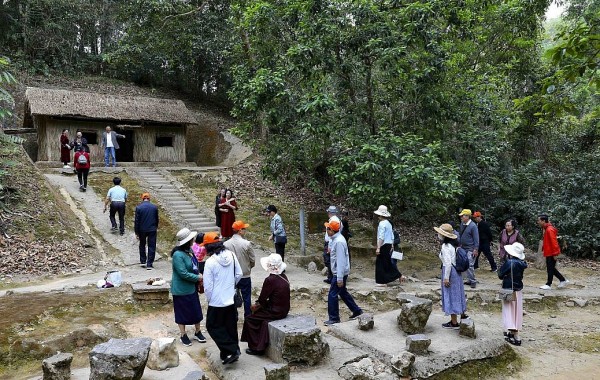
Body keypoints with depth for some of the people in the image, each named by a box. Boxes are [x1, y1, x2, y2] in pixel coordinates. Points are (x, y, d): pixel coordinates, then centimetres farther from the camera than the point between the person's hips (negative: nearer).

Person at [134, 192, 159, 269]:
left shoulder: (138, 207, -8)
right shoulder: (154, 207, -3)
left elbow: (136, 221, -6)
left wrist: (136, 232, 0)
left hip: (142, 230, 0)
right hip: (152, 230, 0)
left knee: (142, 245, 21)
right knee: (151, 247, 5)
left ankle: (143, 261, 27)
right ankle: (149, 264, 4)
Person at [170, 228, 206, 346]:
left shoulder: (189, 250, 0)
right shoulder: (178, 255, -25)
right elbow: (183, 274, -26)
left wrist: (198, 275, -3)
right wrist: (197, 277, -15)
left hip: (192, 287, 8)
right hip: (181, 289, -8)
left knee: (196, 310, 16)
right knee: (182, 312, 9)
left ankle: (197, 332, 32)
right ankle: (183, 335, 25)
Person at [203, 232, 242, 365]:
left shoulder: (210, 262, -20)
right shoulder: (231, 255, -5)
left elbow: (208, 286, -16)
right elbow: (239, 274, 4)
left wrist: (209, 299, 1)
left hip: (217, 302, -6)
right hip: (232, 300, 6)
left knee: (213, 327, 10)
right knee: (231, 327, 18)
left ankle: (231, 351, 1)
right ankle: (234, 351, 27)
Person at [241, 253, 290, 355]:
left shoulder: (270, 280, -23)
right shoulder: (284, 277, 3)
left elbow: (262, 299, -14)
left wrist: (257, 305, 7)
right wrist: (259, 304, 9)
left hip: (275, 312, -8)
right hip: (284, 309, 8)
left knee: (249, 319, 7)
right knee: (258, 311, 26)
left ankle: (255, 347, 15)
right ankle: (261, 343, 32)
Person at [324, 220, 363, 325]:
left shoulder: (339, 242, -24)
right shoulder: (336, 239, 6)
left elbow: (341, 261, -25)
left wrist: (340, 278, -24)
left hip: (340, 273, -10)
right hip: (338, 272, 10)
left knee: (332, 295, -2)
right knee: (343, 293, 20)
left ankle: (334, 318, 9)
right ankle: (356, 310, 31)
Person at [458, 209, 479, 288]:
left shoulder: (473, 226, -15)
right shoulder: (462, 224, 6)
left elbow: (476, 239, -13)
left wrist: (475, 249, -16)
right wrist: (459, 244, 17)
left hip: (470, 249, -8)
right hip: (463, 248, 8)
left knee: (470, 265, -8)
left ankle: (473, 281, 3)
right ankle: (469, 280, 22)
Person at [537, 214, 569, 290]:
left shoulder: (549, 229, -19)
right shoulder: (546, 229, 11)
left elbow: (554, 242, -22)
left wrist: (555, 253, -21)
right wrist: (544, 249, 17)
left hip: (551, 253, -10)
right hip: (549, 253, 10)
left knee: (550, 269, 1)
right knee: (551, 268, 17)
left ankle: (548, 284, 10)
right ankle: (563, 280, 26)